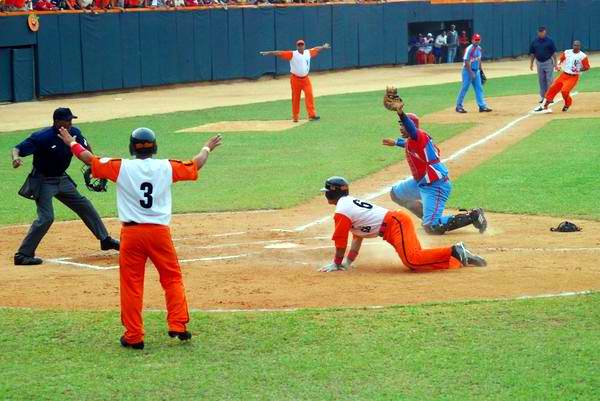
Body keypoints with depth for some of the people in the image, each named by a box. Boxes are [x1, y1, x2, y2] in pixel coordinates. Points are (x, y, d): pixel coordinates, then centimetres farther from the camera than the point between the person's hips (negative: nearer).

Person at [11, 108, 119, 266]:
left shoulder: (74, 133, -7)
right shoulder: (41, 137, -25)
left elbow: (85, 147, 14)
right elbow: (17, 149, -26)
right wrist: (16, 158, -48)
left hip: (62, 179, 7)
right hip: (43, 181, -7)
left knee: (85, 205, 14)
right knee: (46, 217, -18)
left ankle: (105, 240, 31)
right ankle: (22, 255, -12)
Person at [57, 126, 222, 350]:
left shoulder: (121, 168, -2)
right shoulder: (166, 168, 2)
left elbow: (91, 159, 6)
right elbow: (195, 166, 18)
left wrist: (71, 143, 23)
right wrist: (207, 149, 37)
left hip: (132, 233, -1)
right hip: (160, 231, 1)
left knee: (131, 285, 6)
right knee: (172, 279, 14)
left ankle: (133, 336, 7)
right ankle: (178, 326, 8)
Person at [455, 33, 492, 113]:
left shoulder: (479, 48, 8)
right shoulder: (469, 49, -17)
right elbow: (466, 62, -20)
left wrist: (480, 70, 15)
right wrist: (471, 73, -23)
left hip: (476, 71, 8)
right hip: (468, 71, -8)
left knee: (479, 88, 5)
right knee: (465, 88, -3)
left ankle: (482, 106, 7)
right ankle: (459, 106, 6)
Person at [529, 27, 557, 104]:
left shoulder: (549, 41, -6)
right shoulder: (534, 42, 3)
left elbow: (554, 52, -5)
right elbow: (532, 53, 10)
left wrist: (555, 63, -10)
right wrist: (531, 63, 7)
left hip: (548, 62, -4)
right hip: (539, 62, 4)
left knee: (549, 80, -5)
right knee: (541, 80, 8)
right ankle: (543, 97, 15)